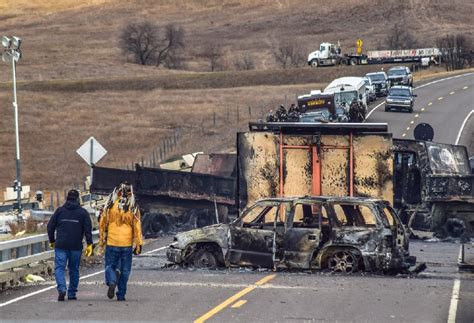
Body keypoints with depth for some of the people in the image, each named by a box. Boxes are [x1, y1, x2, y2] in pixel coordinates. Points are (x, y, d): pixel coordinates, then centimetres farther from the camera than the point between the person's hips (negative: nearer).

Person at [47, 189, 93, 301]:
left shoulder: (59, 211, 5)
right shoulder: (83, 212, 3)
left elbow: (50, 226, 7)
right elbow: (88, 229, -2)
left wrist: (52, 241, 19)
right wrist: (89, 244, 1)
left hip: (60, 245, -1)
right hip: (76, 246, 1)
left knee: (59, 268, -1)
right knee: (74, 269, 11)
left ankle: (62, 289, -23)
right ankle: (72, 294, 13)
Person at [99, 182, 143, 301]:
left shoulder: (110, 205, -2)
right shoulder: (133, 207, -2)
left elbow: (102, 223, 4)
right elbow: (137, 226, -1)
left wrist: (102, 240, 14)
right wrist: (138, 244, 4)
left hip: (112, 242, 0)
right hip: (127, 243, 0)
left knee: (110, 265, 11)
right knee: (125, 269, 10)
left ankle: (111, 282, -18)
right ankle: (121, 294, 10)